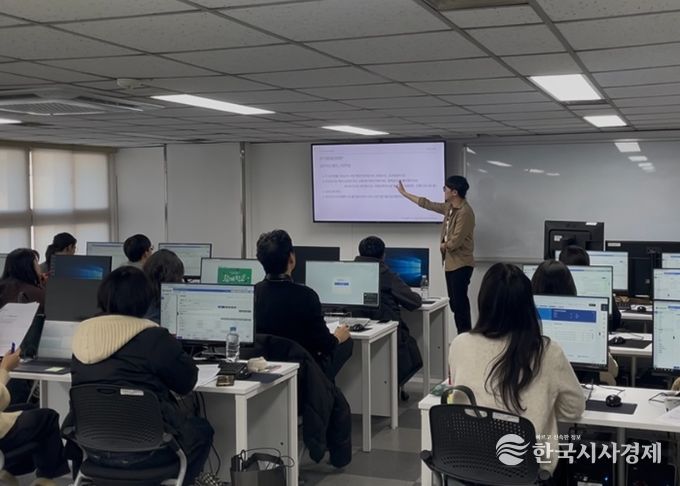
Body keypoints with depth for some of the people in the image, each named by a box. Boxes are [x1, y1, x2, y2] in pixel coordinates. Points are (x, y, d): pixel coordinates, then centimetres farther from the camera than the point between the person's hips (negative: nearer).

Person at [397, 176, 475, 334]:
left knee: (460, 303, -11)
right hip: (451, 263, 10)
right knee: (455, 303, 11)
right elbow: (428, 204, 22)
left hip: (461, 265, -10)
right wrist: (405, 193, 27)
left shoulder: (465, 212, -19)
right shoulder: (449, 207, 10)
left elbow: (455, 242, -22)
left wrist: (443, 246, -1)